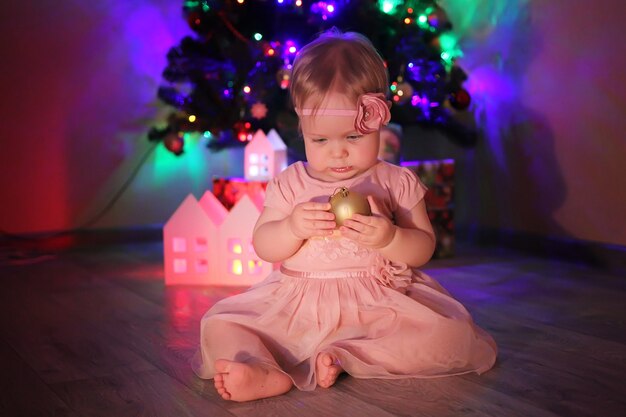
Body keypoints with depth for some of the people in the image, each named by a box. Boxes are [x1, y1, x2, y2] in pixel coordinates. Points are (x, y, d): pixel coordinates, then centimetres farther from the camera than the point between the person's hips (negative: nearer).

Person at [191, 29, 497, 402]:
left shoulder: (397, 183, 3)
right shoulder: (290, 184, 6)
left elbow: (424, 249, 2)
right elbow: (263, 246, 4)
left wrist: (389, 238, -19)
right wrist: (292, 227, -17)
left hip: (380, 304, 0)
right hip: (296, 306, 1)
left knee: (453, 336, -25)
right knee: (219, 325, -16)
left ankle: (342, 357, -27)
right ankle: (269, 375, -43)